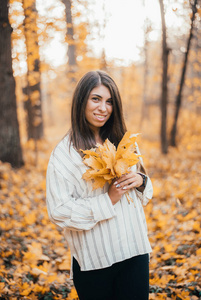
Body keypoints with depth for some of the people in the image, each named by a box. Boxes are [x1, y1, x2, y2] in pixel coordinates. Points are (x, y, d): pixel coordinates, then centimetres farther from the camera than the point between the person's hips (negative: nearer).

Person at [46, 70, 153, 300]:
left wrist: (140, 181, -7)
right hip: (93, 260, -4)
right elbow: (58, 211, -14)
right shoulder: (64, 153, -9)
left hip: (135, 251, 4)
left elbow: (145, 195, 15)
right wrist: (108, 200, -19)